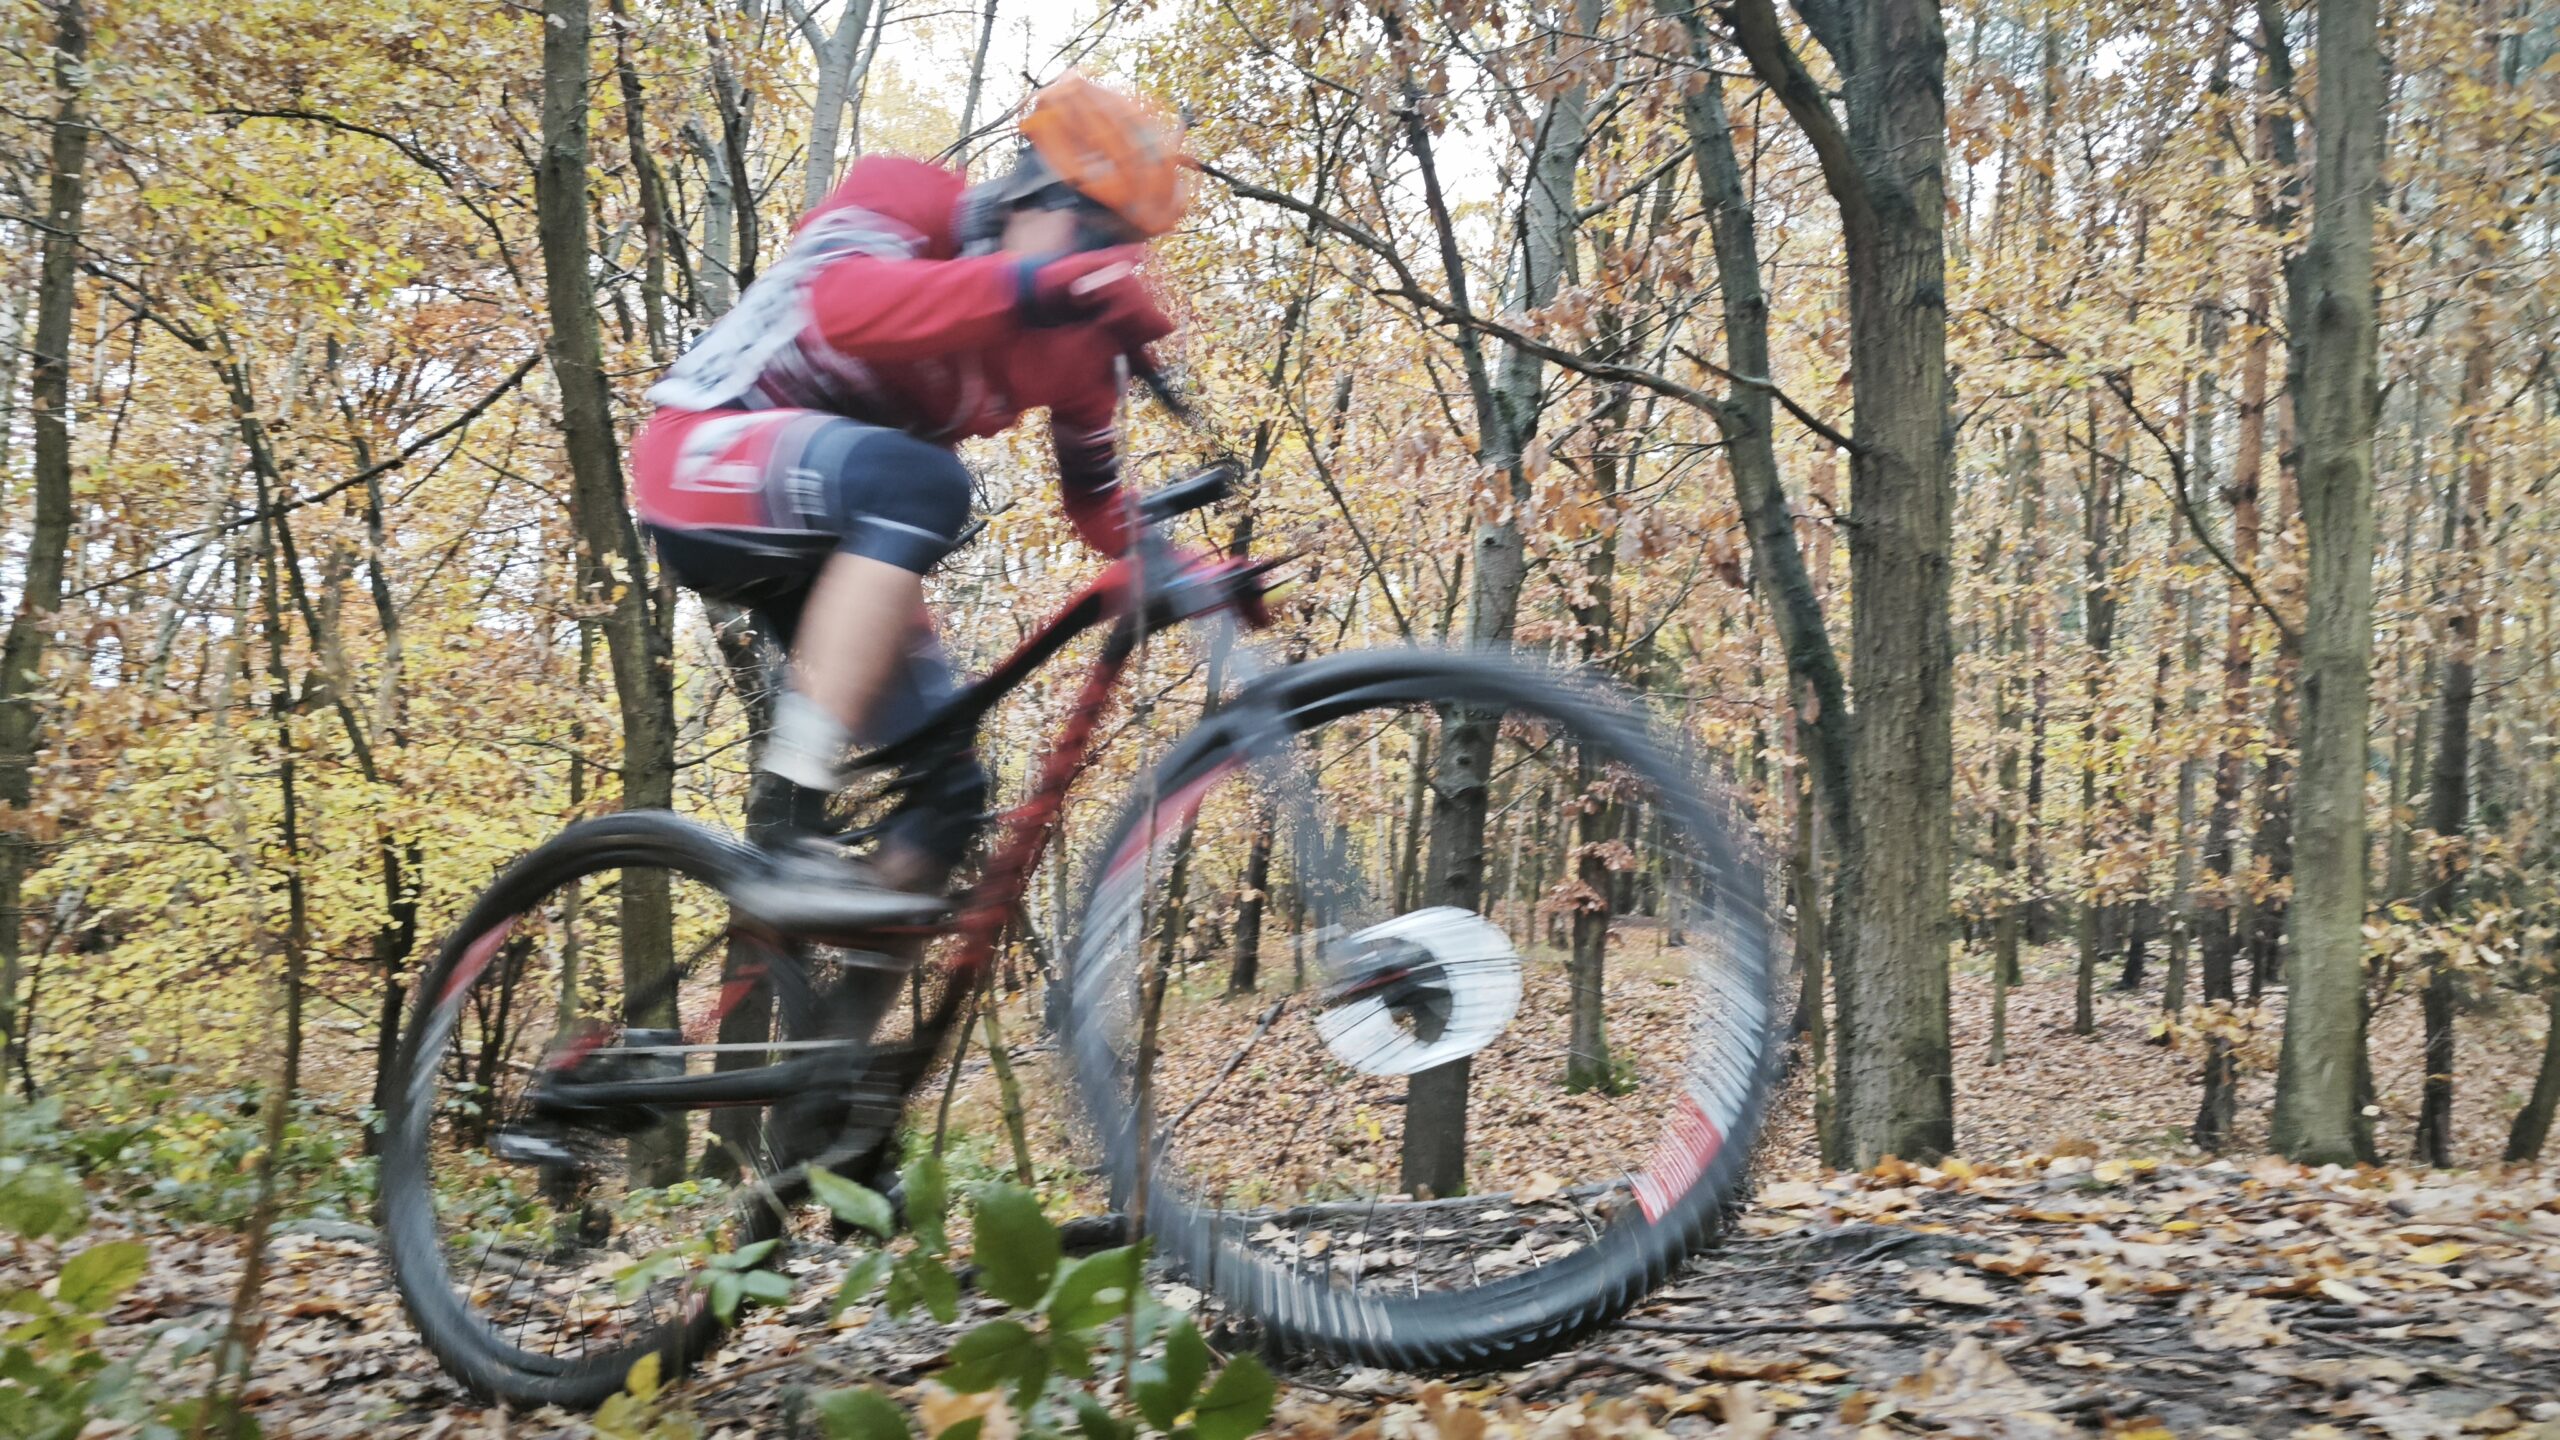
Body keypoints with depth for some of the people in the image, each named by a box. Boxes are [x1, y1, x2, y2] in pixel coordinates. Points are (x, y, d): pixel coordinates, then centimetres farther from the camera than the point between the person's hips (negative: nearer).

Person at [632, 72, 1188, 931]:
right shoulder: (901, 200, -18)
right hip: (706, 460, -7)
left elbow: (1097, 498, 6)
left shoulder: (1074, 343, -2)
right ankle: (791, 847, -43)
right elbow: (840, 304, -40)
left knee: (945, 794, -4)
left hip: (834, 534, 7)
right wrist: (1027, 284, -52)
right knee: (916, 481, -39)